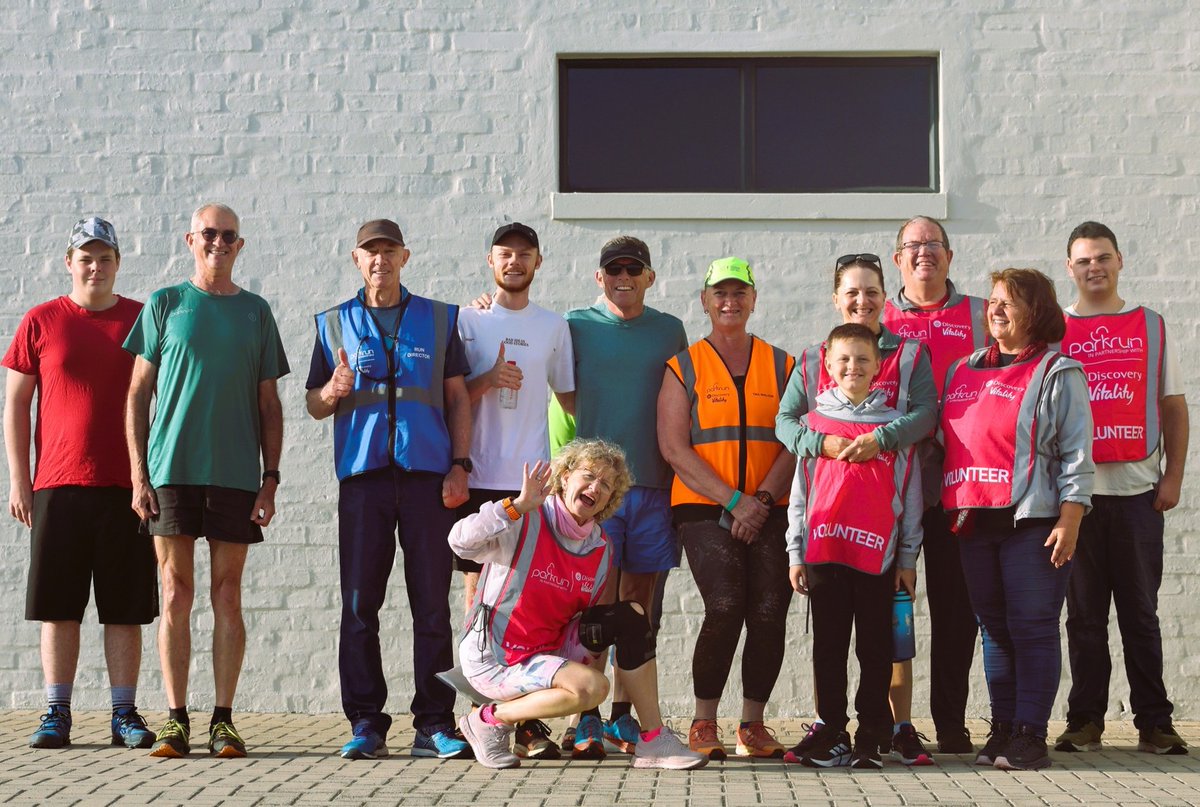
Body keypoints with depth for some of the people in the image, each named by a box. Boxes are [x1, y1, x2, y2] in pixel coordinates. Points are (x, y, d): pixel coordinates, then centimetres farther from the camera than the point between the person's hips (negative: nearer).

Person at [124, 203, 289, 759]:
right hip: (171, 473, -1)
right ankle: (176, 720, 5)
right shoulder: (164, 304, 8)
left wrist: (270, 478, 2)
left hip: (236, 476, 1)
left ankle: (223, 720, 6)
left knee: (227, 596, 1)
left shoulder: (255, 312, 11)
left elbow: (269, 404, 11)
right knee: (176, 597, 0)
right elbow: (137, 396, 7)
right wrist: (138, 476, -2)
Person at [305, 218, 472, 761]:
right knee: (360, 603, -1)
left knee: (432, 603, -2)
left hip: (427, 473, -1)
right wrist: (334, 391, -8)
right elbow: (314, 405, 15)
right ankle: (365, 724, 4)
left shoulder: (440, 319, 13)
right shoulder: (334, 324, 15)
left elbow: (457, 397, 11)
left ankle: (434, 724, 2)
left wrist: (459, 466, 0)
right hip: (362, 473, 1)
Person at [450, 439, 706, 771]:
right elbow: (461, 542, -33)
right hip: (493, 658, -7)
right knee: (592, 686, -28)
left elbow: (583, 619, 12)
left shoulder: (601, 549, 5)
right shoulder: (524, 524, -16)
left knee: (631, 615, -6)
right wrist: (519, 505, -37)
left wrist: (571, 664, -5)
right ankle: (490, 720, -7)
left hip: (549, 650, 7)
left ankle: (653, 740, -4)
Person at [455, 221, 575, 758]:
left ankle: (530, 719, -1)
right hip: (477, 477, 0)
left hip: (531, 480, 0)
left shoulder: (553, 327, 13)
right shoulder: (466, 321, 9)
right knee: (479, 595, 1)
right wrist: (488, 380, -11)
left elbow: (568, 394, 20)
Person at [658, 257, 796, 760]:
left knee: (770, 613, -10)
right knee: (725, 606, -18)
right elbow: (674, 447, -2)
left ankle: (753, 724, 4)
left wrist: (762, 500, -10)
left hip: (770, 510, 2)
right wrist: (734, 501, -10)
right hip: (704, 508, -2)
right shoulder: (684, 367, 7)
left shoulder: (780, 365, 13)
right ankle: (704, 724, -5)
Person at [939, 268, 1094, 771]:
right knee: (994, 629, 9)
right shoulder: (963, 371, 18)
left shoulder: (1057, 374, 0)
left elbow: (1076, 455, -5)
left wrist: (1069, 521, -13)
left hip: (1032, 521, -6)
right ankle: (1002, 729, 15)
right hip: (973, 521, 6)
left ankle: (1029, 734, -1)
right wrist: (944, 505, 14)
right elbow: (944, 441, 22)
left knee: (1032, 628, -5)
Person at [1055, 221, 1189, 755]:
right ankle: (1085, 720, 11)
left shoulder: (1151, 326, 10)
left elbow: (1173, 406, 9)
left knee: (1140, 612, 3)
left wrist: (1173, 475, -1)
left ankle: (1154, 722, 8)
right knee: (1084, 614, 5)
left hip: (1137, 490, 0)